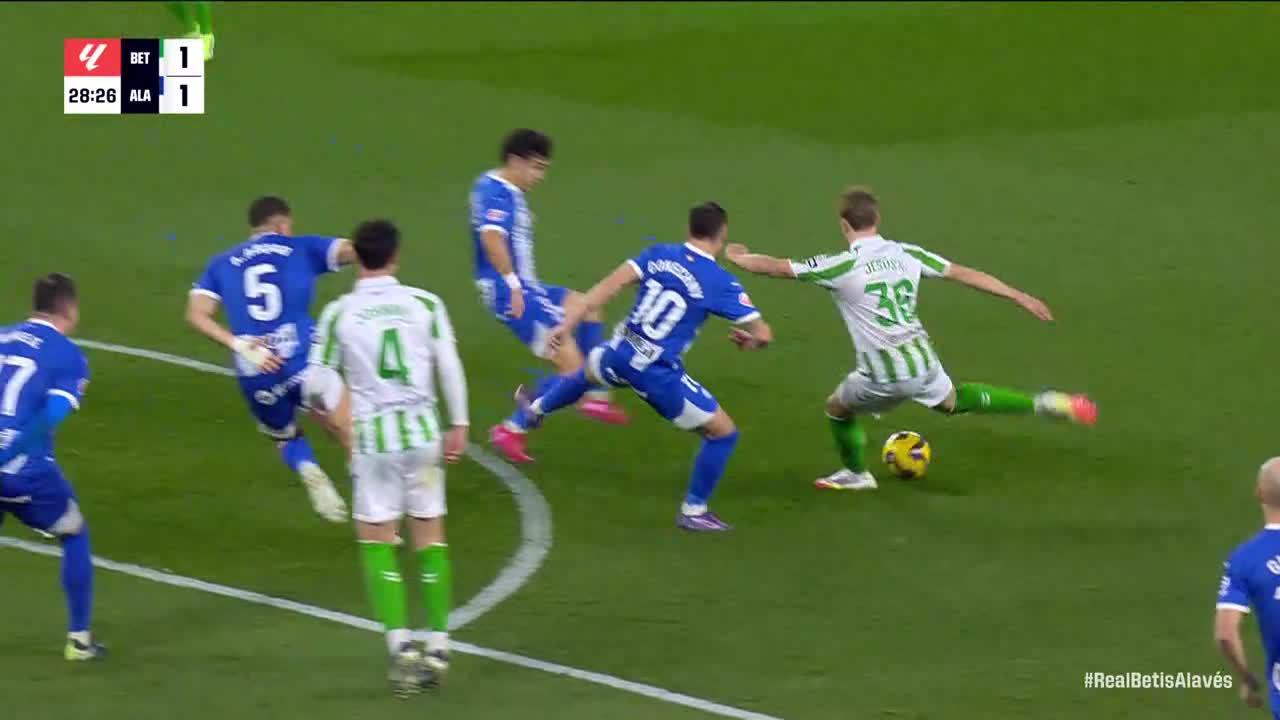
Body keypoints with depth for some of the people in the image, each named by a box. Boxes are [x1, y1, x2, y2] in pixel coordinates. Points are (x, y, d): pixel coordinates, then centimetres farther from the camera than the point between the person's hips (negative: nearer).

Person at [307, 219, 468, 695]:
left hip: (373, 438, -2)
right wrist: (459, 425, 9)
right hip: (423, 432, 2)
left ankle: (401, 646, -6)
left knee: (377, 543, 7)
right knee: (430, 538, 12)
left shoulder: (339, 313, -6)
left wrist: (341, 420, 19)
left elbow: (318, 384, 0)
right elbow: (450, 369, -2)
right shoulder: (425, 305, -3)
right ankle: (438, 647, 14)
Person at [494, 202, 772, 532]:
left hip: (619, 356, 5)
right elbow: (763, 334, -8)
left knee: (589, 370, 42)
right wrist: (749, 340, 17)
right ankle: (694, 511, 20)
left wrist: (567, 325, -4)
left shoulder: (658, 255, 0)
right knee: (723, 432, 13)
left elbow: (609, 285, -6)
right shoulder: (721, 283, -10)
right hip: (657, 374, -5)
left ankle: (535, 410, 67)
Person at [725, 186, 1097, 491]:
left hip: (883, 377, -5)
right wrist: (1020, 297, 14)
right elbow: (965, 274, 5)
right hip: (923, 364, 5)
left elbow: (776, 267, -6)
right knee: (953, 401, 33)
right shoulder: (905, 254, 1)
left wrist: (741, 258, 15)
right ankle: (1042, 404, 22)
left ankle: (856, 473, 45)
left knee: (838, 407, 25)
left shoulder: (842, 267, -14)